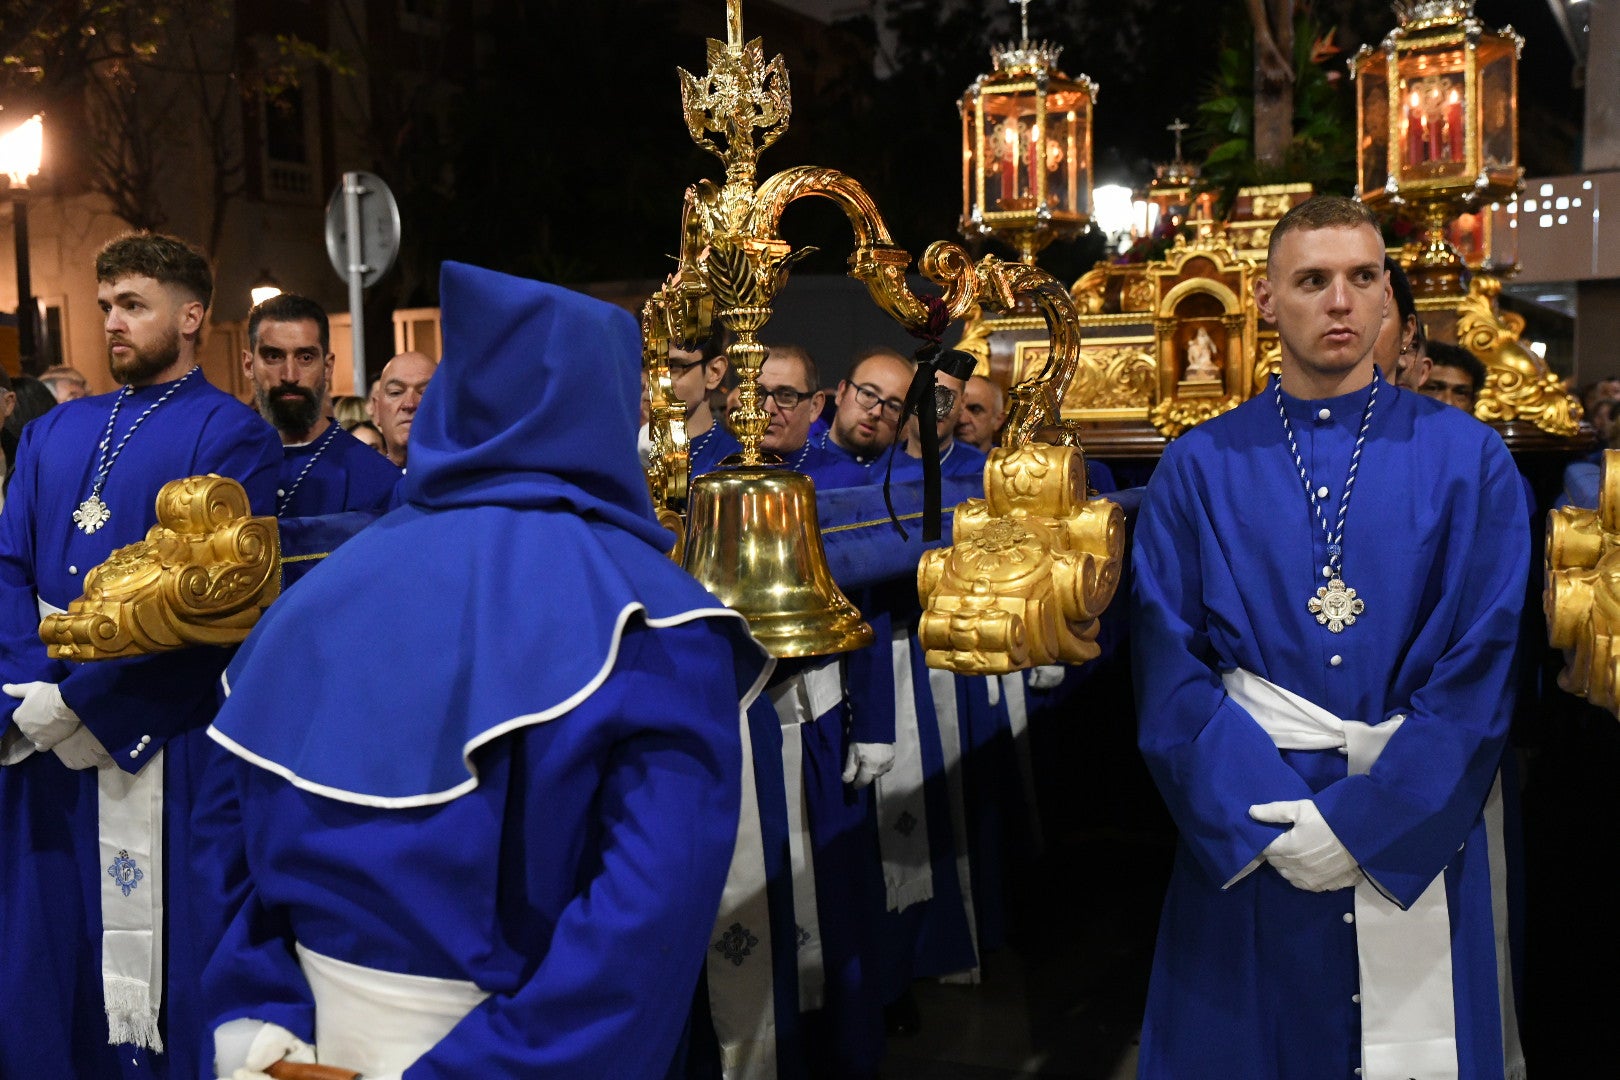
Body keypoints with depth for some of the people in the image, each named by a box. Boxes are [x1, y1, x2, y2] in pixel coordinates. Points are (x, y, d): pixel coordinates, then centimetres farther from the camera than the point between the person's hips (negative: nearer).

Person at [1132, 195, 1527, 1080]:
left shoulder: (1467, 460, -1)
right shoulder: (1198, 467, 0)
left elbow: (1483, 667, -7)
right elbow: (1169, 667, -5)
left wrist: (1361, 821, -14)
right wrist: (1263, 817, -16)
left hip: (1418, 837, 0)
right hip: (1245, 847, 0)